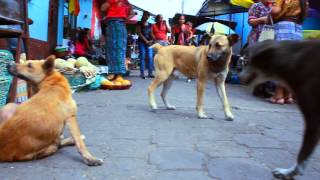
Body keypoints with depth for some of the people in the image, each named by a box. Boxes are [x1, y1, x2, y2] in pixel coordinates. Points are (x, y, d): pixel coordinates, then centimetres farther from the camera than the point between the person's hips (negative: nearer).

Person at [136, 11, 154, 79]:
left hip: (149, 42, 4)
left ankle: (150, 73, 0)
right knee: (142, 57, -7)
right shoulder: (139, 23, 3)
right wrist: (146, 40, -12)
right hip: (142, 42, -4)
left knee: (150, 57, -3)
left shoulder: (149, 25, 17)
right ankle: (142, 73, -5)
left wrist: (151, 40, -5)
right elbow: (139, 33, -5)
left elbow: (151, 33, 16)